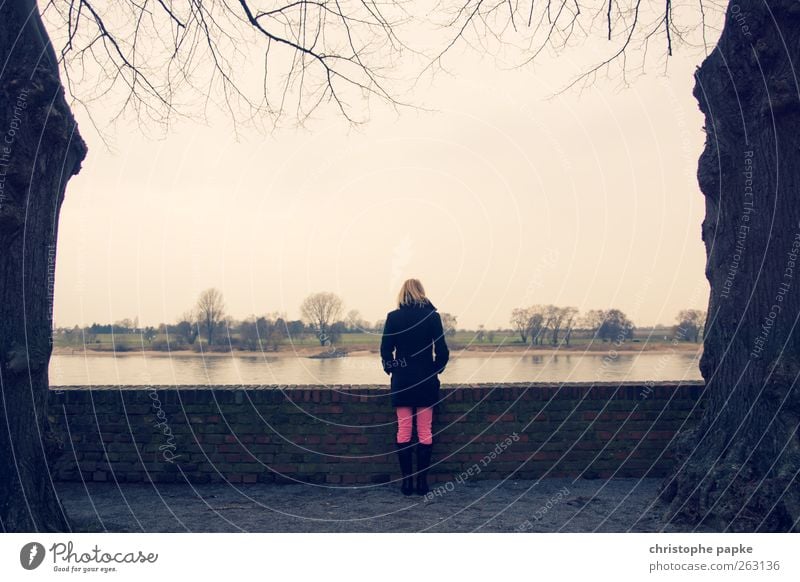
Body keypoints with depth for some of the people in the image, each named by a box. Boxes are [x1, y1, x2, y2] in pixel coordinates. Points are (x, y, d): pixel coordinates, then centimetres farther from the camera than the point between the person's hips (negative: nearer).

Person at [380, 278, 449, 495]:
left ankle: (407, 481, 8)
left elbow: (386, 349, -2)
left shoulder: (393, 317, -3)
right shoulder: (432, 316, -3)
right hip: (426, 380, 0)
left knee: (403, 430, 7)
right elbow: (442, 351, -3)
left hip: (401, 380, 0)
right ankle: (422, 481, 8)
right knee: (425, 432, 6)